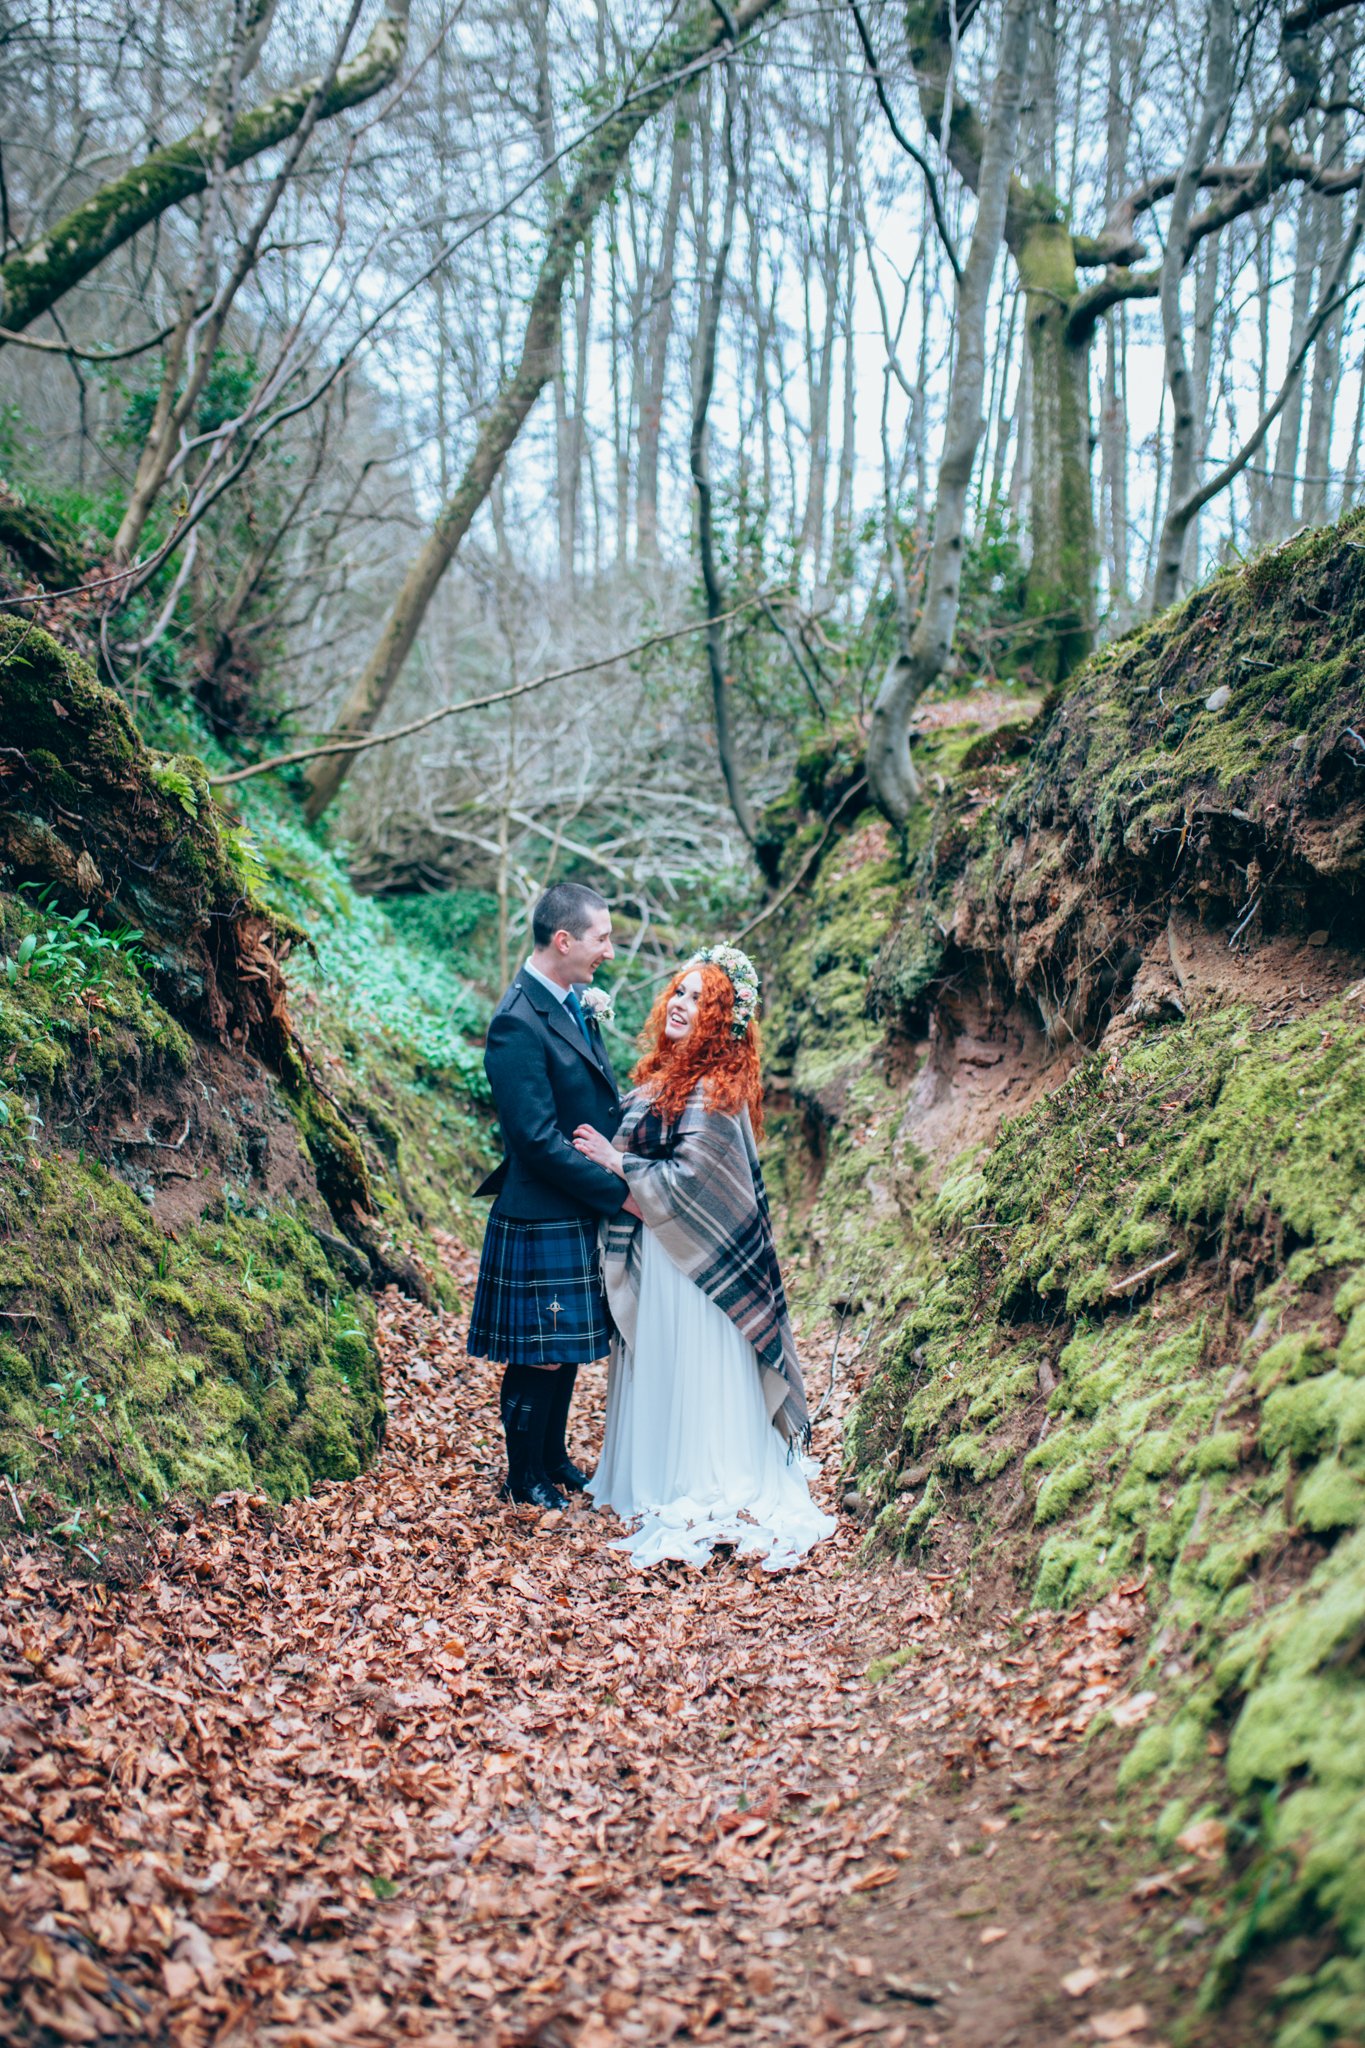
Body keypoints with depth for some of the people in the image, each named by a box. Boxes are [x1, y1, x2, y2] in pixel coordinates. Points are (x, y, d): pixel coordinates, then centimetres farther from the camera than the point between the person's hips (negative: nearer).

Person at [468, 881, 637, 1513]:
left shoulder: (573, 1004, 7)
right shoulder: (519, 1024, -22)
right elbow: (538, 1140, -24)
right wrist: (619, 1192, -19)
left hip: (582, 1215, 9)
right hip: (543, 1222, -9)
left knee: (569, 1348, 20)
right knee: (539, 1358, 6)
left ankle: (554, 1459, 37)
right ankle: (524, 1479, 23)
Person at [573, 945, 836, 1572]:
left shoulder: (713, 1090, -18)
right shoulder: (660, 1074, 8)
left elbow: (684, 1177, -21)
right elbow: (637, 1146, 16)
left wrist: (615, 1162, -15)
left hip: (692, 1255, -8)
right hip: (653, 1251, 8)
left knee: (691, 1373, 1)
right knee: (659, 1369, 18)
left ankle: (702, 1498, 12)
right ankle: (654, 1478, 32)